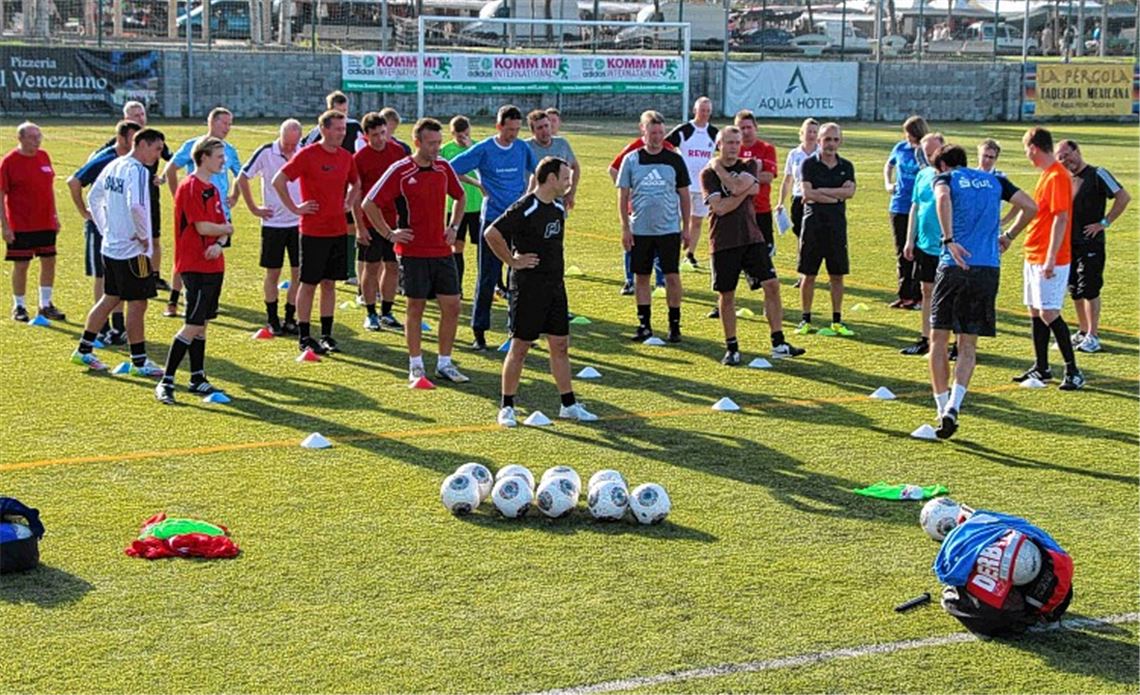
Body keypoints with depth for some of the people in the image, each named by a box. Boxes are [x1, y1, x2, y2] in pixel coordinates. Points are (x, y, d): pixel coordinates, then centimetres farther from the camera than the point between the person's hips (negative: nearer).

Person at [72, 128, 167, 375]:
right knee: (137, 304, -1)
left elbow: (93, 198, 20)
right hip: (133, 250, -9)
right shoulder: (138, 171, -17)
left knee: (110, 298, 18)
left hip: (111, 246, 9)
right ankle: (139, 362, 6)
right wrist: (144, 236, -18)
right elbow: (136, 206, -31)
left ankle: (84, 350, 23)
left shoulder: (113, 166, 10)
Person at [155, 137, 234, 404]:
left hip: (213, 266, 9)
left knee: (201, 325, 13)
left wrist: (219, 244, -10)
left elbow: (223, 226, 11)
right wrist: (225, 230, -1)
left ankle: (197, 379, 19)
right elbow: (202, 227, -20)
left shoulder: (212, 189, 15)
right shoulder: (190, 187, -13)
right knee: (193, 325, -10)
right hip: (195, 267, -9)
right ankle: (166, 382, -7)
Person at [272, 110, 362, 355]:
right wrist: (295, 208, -10)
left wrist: (348, 204, 11)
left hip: (338, 230, 6)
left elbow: (355, 183, 26)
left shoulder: (346, 157, 7)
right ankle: (304, 337, 8)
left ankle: (326, 335, 17)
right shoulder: (307, 155, -11)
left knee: (330, 284, 10)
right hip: (313, 231, -6)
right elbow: (278, 181, -12)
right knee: (309, 284, 1)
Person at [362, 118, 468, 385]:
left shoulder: (444, 168, 6)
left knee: (452, 306, 2)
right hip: (413, 251, -5)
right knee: (415, 307, 3)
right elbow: (369, 204, -6)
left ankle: (445, 363, 14)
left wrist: (454, 227, 13)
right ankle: (415, 366, 13)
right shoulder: (399, 171, -9)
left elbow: (459, 197, 24)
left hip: (442, 250, 5)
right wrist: (389, 234, -7)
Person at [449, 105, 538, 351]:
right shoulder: (483, 150, -6)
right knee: (488, 278, -2)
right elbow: (450, 170, -6)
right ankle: (479, 332, 4)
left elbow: (536, 172, 24)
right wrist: (477, 184, -6)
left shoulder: (522, 148, 6)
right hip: (493, 219, -4)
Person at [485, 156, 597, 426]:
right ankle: (506, 407, 9)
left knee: (560, 345, 10)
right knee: (520, 346, 0)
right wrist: (512, 261, -15)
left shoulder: (558, 207, 9)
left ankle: (569, 404, 18)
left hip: (555, 285, 8)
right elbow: (491, 234, -22)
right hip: (528, 287, -8)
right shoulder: (524, 209, -17)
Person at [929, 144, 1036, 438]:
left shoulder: (945, 178, 6)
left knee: (939, 340, 9)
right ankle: (953, 406, -11)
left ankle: (943, 408, 6)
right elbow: (1030, 207, 10)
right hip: (989, 269, 3)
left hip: (954, 267, -3)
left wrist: (949, 240, -21)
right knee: (968, 345, 9)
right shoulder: (994, 181, 18)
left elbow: (942, 198, -18)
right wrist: (1008, 235, 22)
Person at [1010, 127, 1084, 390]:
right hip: (1034, 257, 10)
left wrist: (1051, 259, -24)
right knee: (1035, 312, 12)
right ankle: (1041, 368, 21)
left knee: (1048, 314, -11)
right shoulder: (1046, 174, 13)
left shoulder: (1057, 176, -17)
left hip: (1050, 260, -10)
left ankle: (1073, 371, -5)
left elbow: (1061, 219, -21)